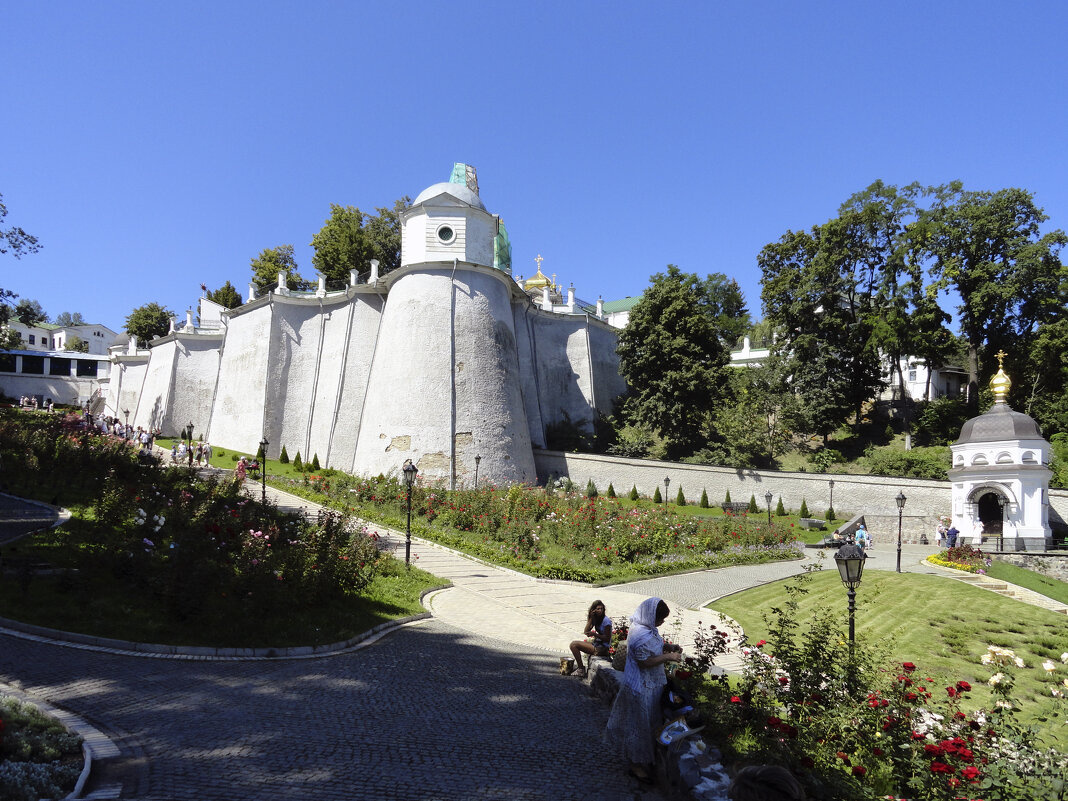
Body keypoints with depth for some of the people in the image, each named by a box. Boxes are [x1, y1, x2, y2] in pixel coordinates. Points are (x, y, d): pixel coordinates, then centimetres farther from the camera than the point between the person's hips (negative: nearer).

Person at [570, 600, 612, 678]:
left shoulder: (606, 620, -14)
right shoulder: (596, 619, 10)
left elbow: (607, 639, -17)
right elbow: (586, 631, 2)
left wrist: (594, 634, -23)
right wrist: (591, 618, -5)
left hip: (602, 649, -9)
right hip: (596, 644, 9)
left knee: (574, 645, -15)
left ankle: (581, 670, -10)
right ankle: (578, 665, 23)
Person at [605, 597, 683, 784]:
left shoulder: (647, 628, 0)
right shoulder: (641, 636, -31)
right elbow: (644, 662, -25)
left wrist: (668, 647, 1)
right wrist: (667, 657, -22)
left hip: (650, 683, 10)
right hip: (641, 687, -10)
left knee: (648, 720, 22)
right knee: (639, 723, 5)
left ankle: (644, 760, 38)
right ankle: (636, 764, 21)